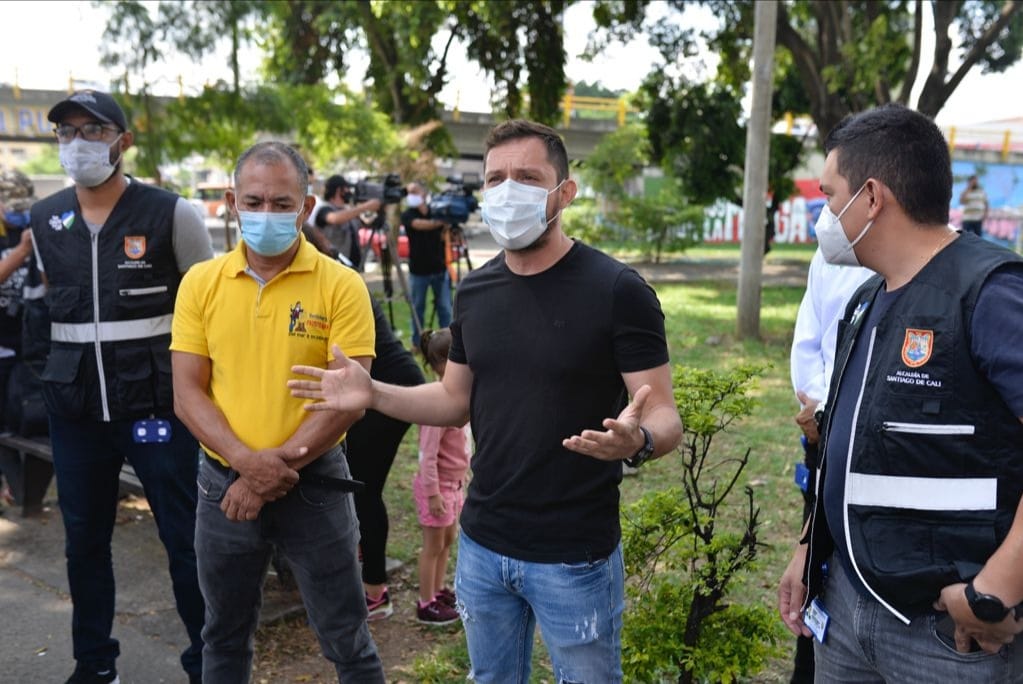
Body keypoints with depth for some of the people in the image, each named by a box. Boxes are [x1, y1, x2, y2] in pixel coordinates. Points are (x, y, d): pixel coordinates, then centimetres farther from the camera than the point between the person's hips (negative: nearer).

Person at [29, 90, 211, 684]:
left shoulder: (170, 214, -6)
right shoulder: (43, 221, 6)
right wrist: (74, 359, 16)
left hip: (158, 403, -4)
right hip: (75, 409, 4)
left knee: (185, 536, 2)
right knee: (84, 539, 14)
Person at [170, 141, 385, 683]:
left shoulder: (340, 285, -9)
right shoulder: (201, 282, 0)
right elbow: (188, 392, -2)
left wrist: (275, 468, -17)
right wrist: (247, 461, -18)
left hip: (315, 482, -3)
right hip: (224, 482, 3)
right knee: (224, 636, 21)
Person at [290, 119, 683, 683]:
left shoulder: (617, 291, -15)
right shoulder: (475, 291, 2)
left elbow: (664, 418, -15)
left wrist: (637, 441, -38)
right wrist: (374, 395, -4)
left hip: (574, 557, -5)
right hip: (481, 546, 6)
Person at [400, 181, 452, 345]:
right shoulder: (407, 215, -3)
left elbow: (443, 236, 4)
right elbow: (420, 225, -24)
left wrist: (447, 228, -17)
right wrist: (439, 223, -38)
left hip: (439, 268, 2)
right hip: (418, 270, -2)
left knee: (444, 307, 3)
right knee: (418, 308, 7)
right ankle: (417, 342, 18)